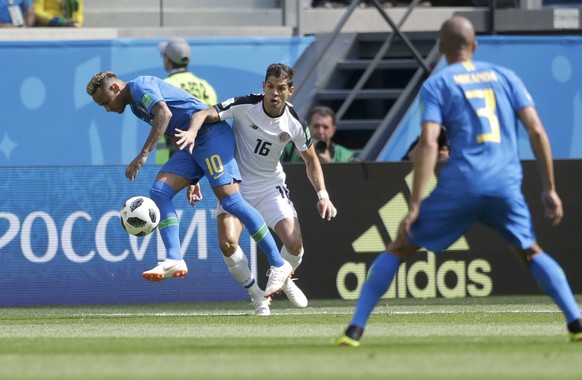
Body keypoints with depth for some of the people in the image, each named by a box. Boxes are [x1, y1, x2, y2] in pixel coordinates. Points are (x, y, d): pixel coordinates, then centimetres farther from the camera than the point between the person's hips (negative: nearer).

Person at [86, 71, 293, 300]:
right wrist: (191, 180, 26)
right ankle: (174, 260, -14)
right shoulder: (136, 106, 23)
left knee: (230, 200, -16)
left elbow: (165, 114, -27)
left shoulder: (140, 86, -8)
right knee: (160, 191, -4)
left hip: (212, 134, -10)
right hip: (192, 144, 10)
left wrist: (143, 155, -32)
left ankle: (278, 265, -13)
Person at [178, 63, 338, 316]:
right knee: (228, 243, -23)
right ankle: (256, 295, 3)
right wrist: (192, 131, -49)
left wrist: (322, 195, -4)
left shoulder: (294, 124, -10)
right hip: (236, 185, -2)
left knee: (294, 243, -14)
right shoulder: (245, 106, -19)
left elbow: (310, 159, 6)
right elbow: (205, 114, -26)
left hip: (271, 186, 2)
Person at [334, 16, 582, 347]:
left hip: (460, 187, -3)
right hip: (506, 186, 3)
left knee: (398, 249, 11)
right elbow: (537, 132, 7)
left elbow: (429, 144, -7)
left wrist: (415, 205, -9)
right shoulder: (505, 77, 15)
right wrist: (550, 190, 12)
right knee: (531, 252, 25)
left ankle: (355, 329, 1)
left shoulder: (436, 85, 6)